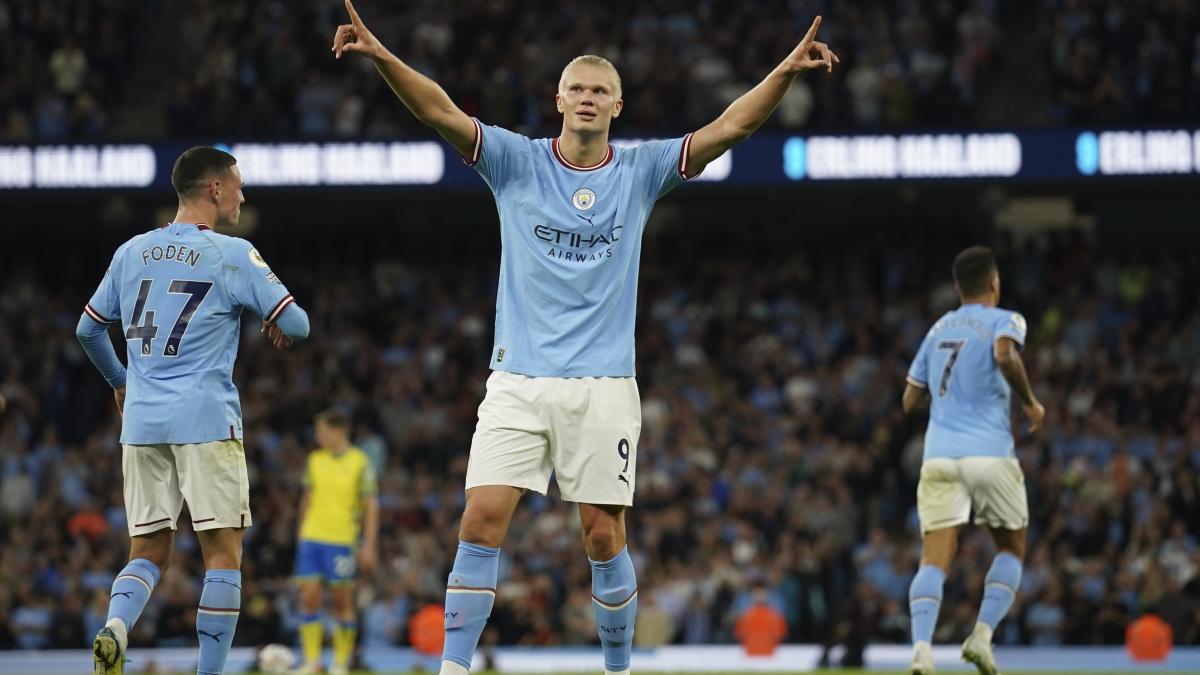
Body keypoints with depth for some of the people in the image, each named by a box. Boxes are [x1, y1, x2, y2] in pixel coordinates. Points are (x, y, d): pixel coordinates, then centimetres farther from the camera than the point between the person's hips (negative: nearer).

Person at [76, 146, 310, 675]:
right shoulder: (233, 255, -3)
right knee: (223, 553, 1)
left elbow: (88, 329, 20)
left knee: (149, 552, 10)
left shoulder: (131, 252, 12)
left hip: (141, 421, 5)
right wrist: (276, 328, 18)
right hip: (205, 419, -5)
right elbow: (296, 325, -5)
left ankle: (115, 626, -18)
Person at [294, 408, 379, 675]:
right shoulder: (315, 460, 9)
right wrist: (301, 532, 19)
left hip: (342, 542, -4)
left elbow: (371, 505, -4)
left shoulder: (360, 463, -4)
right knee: (308, 597, -4)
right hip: (311, 539, 4)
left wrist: (369, 545, -9)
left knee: (343, 601, 1)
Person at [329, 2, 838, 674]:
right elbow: (441, 112, -9)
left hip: (604, 385, 0)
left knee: (605, 535, 2)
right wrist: (380, 55, -24)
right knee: (482, 521, -10)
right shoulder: (517, 161, 3)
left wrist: (788, 70, -16)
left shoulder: (641, 171, 5)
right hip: (518, 383, 0)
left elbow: (731, 126, -3)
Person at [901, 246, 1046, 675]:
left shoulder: (939, 329, 20)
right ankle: (983, 635, -1)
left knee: (934, 559, -6)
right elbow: (1005, 354, -20)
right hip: (989, 454, -3)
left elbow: (911, 401, 23)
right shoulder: (1003, 321, 4)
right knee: (1011, 548, 17)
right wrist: (1030, 402, -7)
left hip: (939, 455, 3)